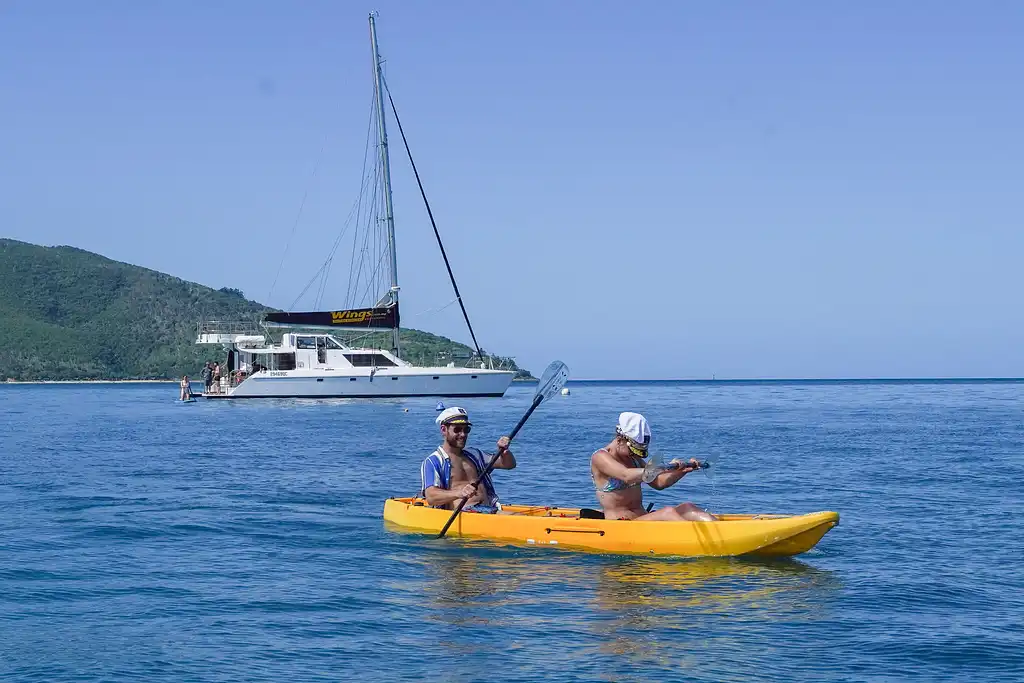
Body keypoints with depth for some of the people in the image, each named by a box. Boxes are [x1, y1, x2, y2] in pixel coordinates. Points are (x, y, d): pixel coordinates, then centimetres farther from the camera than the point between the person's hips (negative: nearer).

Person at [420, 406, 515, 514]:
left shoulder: (474, 455, 27)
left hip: (490, 510, 6)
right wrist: (459, 493, -31)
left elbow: (509, 464, 27)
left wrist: (503, 451, 3)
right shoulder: (432, 461, 5)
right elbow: (431, 497, -12)